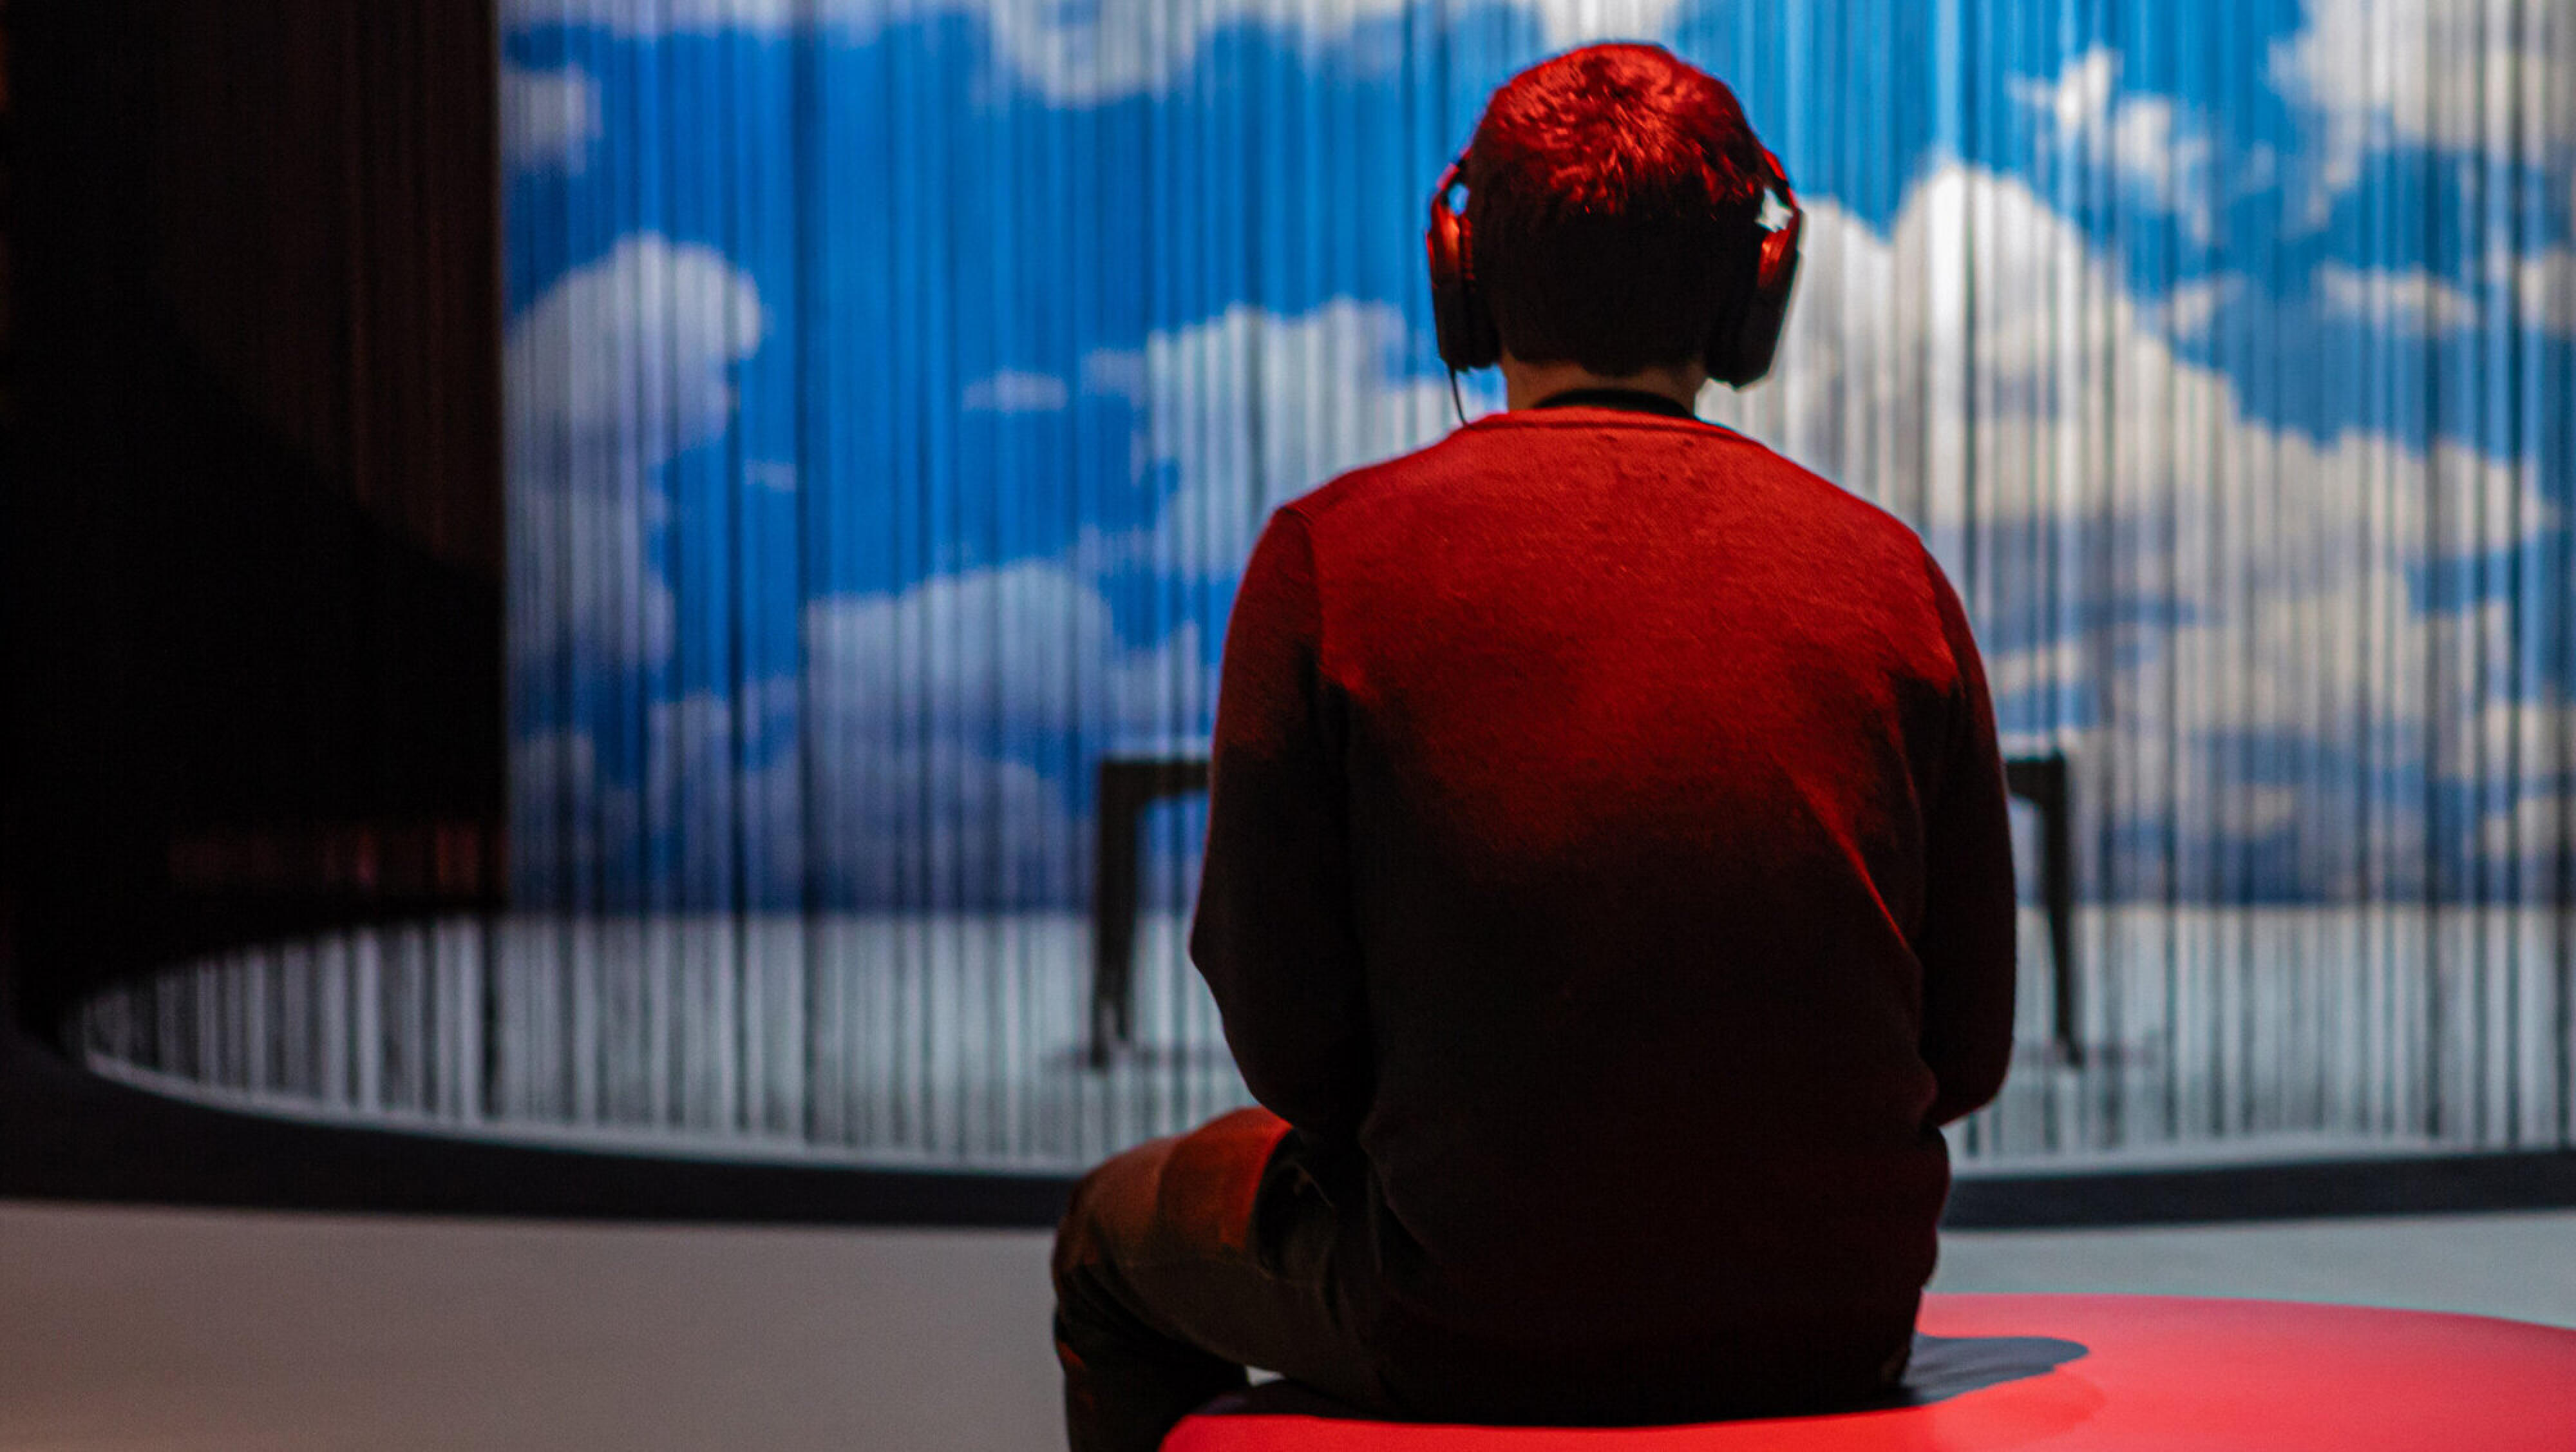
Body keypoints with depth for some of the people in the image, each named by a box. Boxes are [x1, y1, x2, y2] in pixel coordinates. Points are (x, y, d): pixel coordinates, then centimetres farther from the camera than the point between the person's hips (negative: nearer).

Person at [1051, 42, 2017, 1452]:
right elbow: (1970, 1048, 2)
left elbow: (1288, 1037, -7)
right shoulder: (1887, 570, -1)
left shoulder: (1332, 557, -8)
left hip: (1467, 1335, -3)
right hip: (1836, 1327, 4)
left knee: (1119, 1229, 28)